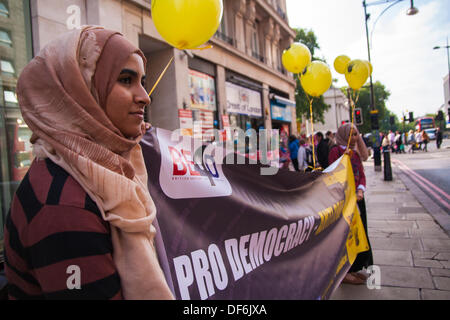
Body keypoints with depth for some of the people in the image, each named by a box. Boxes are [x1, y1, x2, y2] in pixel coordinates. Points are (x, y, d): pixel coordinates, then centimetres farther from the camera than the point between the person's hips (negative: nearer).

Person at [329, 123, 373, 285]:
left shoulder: (355, 152, 14)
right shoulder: (336, 151, -10)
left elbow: (361, 174, 9)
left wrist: (360, 191, -6)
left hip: (356, 197, 8)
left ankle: (354, 268, 28)